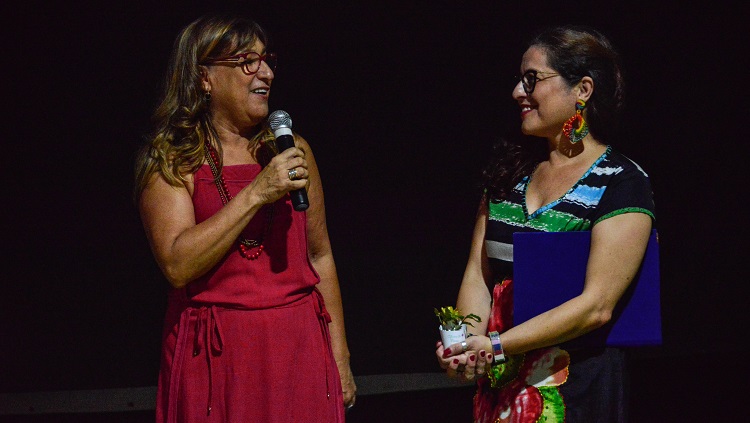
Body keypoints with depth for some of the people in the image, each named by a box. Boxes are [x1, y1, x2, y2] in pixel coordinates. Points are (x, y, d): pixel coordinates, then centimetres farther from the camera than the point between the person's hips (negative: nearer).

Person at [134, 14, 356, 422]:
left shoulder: (291, 150, 9)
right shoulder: (170, 161, -3)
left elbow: (319, 256, 13)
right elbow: (178, 266, -16)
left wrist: (339, 358, 11)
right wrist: (257, 193, -18)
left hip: (299, 348, 3)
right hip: (216, 358, -3)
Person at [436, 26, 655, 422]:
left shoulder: (623, 184, -9)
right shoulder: (510, 168, 10)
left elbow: (597, 306, -17)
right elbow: (477, 272, 5)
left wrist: (497, 346, -21)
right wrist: (467, 341, -14)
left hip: (575, 386, -5)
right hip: (496, 384, 5)